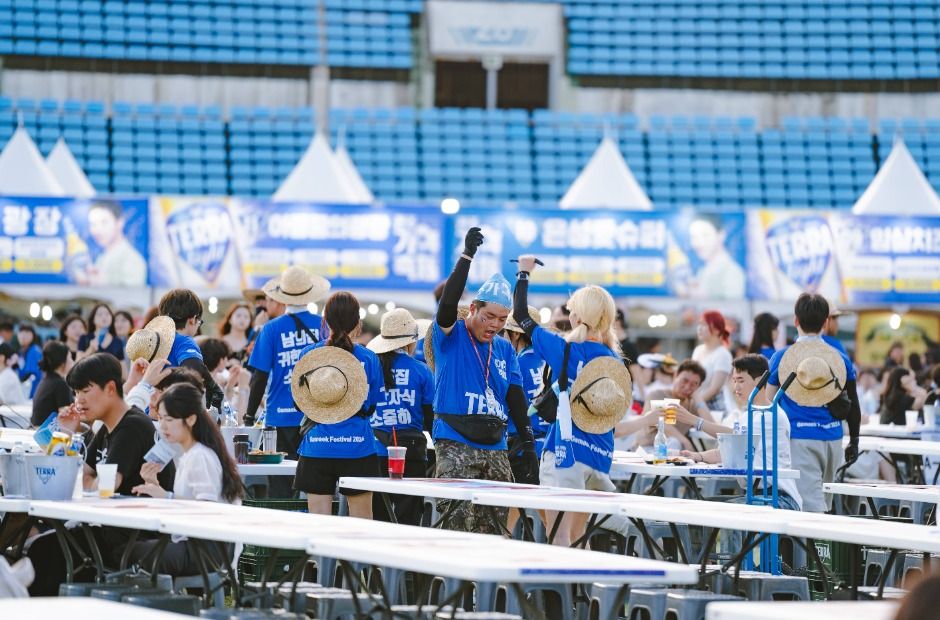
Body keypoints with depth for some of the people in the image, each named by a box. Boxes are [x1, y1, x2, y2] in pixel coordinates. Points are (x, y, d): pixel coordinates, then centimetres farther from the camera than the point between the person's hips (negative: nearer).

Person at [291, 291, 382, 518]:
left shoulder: (308, 354, -1)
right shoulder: (369, 358, -2)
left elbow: (299, 403, 5)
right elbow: (371, 407, 6)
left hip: (316, 447, 1)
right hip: (358, 447, -1)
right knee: (361, 524, 7)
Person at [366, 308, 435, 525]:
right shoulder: (420, 370, -3)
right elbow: (431, 416, 0)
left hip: (374, 450, 2)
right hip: (410, 449, -2)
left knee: (375, 517, 7)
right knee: (408, 516, 1)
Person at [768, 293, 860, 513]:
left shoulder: (781, 357, -3)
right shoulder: (840, 359, 4)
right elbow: (853, 406, 9)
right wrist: (854, 441, 21)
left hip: (798, 439, -3)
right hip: (832, 439, 3)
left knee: (810, 504, -9)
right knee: (823, 501, 18)